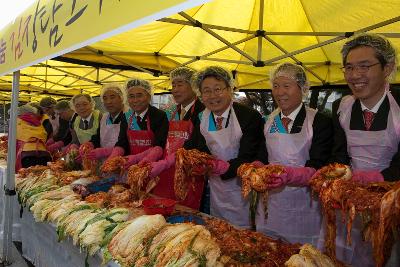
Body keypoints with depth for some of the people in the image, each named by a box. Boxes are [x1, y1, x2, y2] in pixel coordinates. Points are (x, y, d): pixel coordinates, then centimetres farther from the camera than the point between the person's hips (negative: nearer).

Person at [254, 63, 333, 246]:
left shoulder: (321, 122, -8)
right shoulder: (269, 121, 6)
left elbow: (318, 168, -15)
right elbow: (261, 157, 7)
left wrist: (288, 174, -33)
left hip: (303, 208, -4)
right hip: (270, 207, 4)